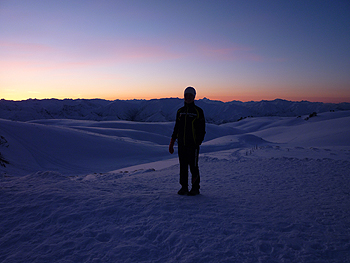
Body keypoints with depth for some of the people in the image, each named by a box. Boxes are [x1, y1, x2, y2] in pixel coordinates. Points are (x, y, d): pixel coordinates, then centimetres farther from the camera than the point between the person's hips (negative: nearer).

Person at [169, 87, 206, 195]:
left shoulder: (198, 111, -1)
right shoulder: (180, 111, 13)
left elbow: (202, 129, -3)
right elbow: (176, 128, 18)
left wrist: (198, 142, -13)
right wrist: (171, 143, 14)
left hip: (193, 144, -4)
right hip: (181, 144, 5)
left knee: (193, 166, -1)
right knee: (183, 166, 9)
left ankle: (195, 188, 12)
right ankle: (184, 187, 20)